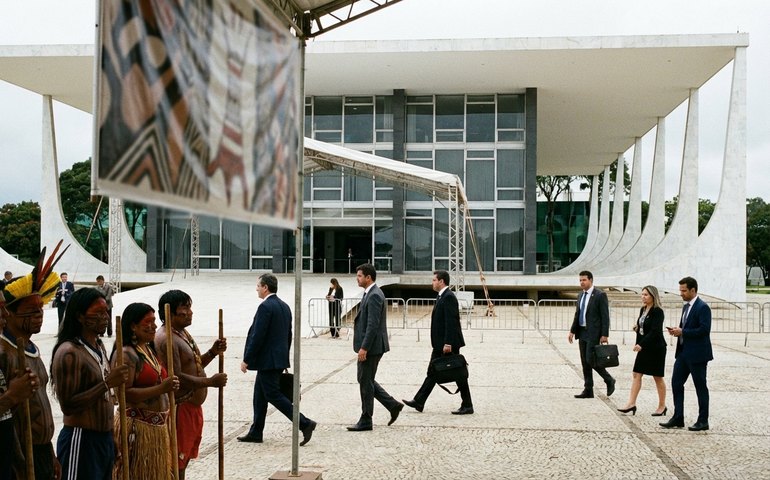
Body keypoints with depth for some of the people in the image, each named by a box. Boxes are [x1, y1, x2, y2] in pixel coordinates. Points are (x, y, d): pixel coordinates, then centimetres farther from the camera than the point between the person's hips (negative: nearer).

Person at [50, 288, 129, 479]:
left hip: (105, 438, 8)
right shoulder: (69, 353, -16)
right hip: (81, 441, -8)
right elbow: (68, 405, -21)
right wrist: (107, 383, -25)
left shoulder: (99, 346, 11)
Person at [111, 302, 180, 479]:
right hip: (137, 427, -9)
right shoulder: (126, 354, -16)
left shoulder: (150, 349, 13)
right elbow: (124, 393, -25)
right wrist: (161, 388, -28)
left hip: (157, 426, 9)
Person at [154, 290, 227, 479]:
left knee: (185, 457, 18)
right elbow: (177, 377, -26)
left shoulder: (183, 332, 13)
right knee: (176, 462, -2)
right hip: (179, 408, -10)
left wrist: (213, 352, 4)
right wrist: (210, 382, -22)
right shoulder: (167, 339, -19)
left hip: (192, 406, 10)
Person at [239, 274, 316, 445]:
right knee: (259, 395, 16)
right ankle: (255, 433, 21)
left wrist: (246, 360, -13)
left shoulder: (265, 307, -17)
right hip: (279, 359, 10)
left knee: (274, 395, -4)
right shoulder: (284, 306, 12)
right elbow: (288, 335, 16)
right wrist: (285, 359, 22)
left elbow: (257, 336, -20)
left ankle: (304, 423, -8)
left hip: (267, 360, -10)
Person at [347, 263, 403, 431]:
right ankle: (393, 405, 20)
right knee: (366, 380, 16)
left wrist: (364, 348, -23)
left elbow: (373, 324, -23)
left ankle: (365, 421, 10)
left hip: (371, 347, -10)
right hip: (369, 346, 10)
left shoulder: (374, 296, -18)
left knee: (366, 382, -1)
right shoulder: (371, 294, 14)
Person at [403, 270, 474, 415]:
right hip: (440, 344, 10)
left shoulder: (449, 297, -16)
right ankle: (419, 402, 16)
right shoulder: (442, 296, 15)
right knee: (432, 373, 12)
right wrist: (443, 343, 19)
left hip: (449, 344, -10)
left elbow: (451, 322, -23)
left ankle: (467, 406, 5)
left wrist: (448, 343, -25)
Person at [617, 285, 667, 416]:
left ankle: (662, 406, 17)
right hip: (643, 348, 8)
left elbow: (655, 331, -23)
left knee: (658, 377, 4)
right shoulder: (643, 310, 9)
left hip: (655, 348, -8)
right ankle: (631, 403, 2)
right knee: (636, 374, 2)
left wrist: (641, 344, -30)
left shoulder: (657, 312, -15)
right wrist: (636, 327, -1)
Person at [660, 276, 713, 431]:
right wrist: (677, 330, 2)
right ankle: (678, 418, 15)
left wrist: (682, 332, -19)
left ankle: (703, 421, 12)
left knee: (700, 387, 2)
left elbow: (704, 330, -22)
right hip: (683, 352, 9)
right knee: (676, 383, 8)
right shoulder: (686, 306, 14)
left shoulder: (702, 307, -14)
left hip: (697, 354, -9)